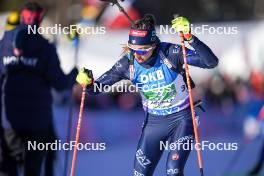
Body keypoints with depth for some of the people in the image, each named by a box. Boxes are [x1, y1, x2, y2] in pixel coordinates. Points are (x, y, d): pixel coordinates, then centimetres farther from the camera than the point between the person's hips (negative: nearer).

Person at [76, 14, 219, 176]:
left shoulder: (170, 53, -23)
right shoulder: (128, 63, -13)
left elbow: (211, 62, -30)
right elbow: (97, 88, -5)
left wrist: (190, 38, -42)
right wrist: (88, 83, -29)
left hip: (181, 119, -4)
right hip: (154, 121, 4)